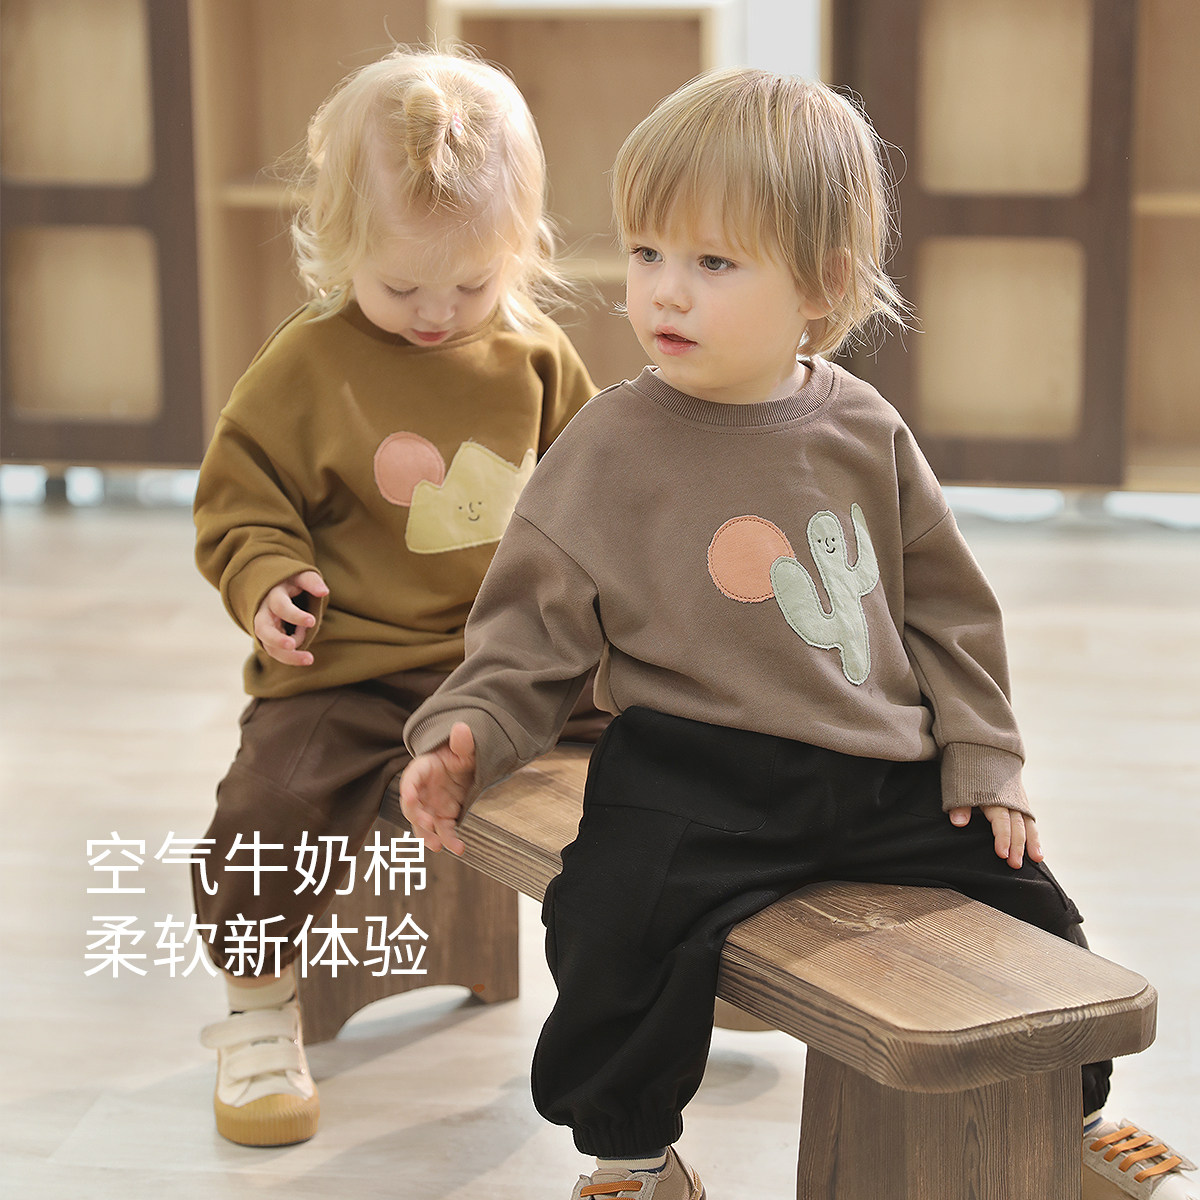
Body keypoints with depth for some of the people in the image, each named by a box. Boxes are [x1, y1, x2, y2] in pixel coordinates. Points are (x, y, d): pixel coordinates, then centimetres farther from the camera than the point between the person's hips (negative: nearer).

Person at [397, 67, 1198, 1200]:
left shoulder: (865, 431, 4)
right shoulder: (609, 449, -6)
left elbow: (943, 604, 12)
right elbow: (533, 625, -2)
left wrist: (982, 756, 8)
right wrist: (467, 732, -16)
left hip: (886, 775, 4)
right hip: (695, 782, -4)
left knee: (1027, 902, 8)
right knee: (619, 925, -27)